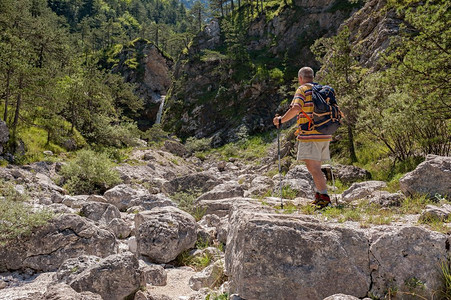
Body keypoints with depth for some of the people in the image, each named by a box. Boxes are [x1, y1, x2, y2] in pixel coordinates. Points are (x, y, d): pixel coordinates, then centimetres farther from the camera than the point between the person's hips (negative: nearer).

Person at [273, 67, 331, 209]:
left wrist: (280, 120, -10)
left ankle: (325, 197, -15)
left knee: (312, 166, -9)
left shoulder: (303, 89, -2)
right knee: (316, 167, 16)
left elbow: (296, 108, -20)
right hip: (324, 135, 8)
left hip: (310, 135, -8)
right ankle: (319, 196, 22)